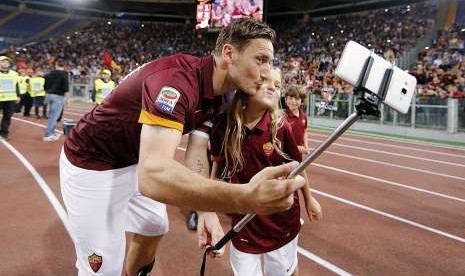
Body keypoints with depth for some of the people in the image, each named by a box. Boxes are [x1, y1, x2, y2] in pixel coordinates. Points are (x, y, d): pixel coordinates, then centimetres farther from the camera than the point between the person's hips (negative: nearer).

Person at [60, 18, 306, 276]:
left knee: (153, 230, 23)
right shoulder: (176, 78, -36)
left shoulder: (214, 96, -6)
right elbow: (153, 176, -50)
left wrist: (206, 212, -25)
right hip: (92, 165, -8)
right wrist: (244, 198, -61)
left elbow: (196, 155, -8)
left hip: (140, 162, 8)